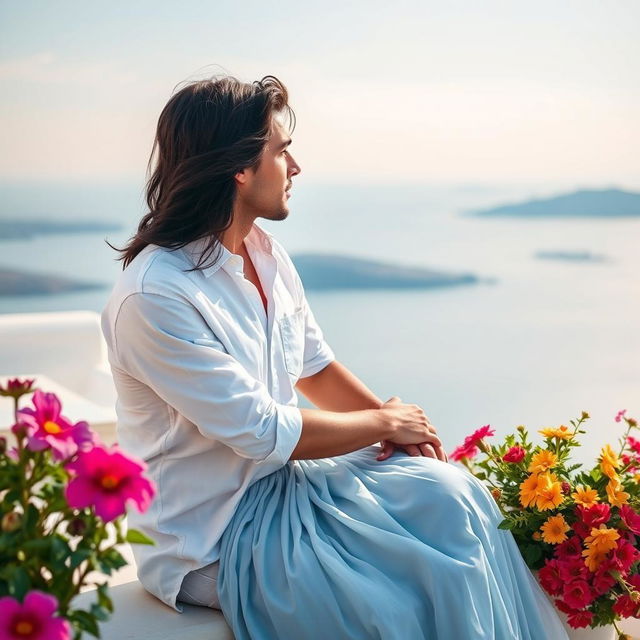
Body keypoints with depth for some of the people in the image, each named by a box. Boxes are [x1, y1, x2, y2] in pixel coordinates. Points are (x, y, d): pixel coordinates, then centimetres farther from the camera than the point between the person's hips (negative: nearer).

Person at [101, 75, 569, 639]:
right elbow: (263, 433, -23)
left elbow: (315, 367, 13)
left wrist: (392, 415, -5)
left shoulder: (265, 252, 3)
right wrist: (384, 424, -11)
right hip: (212, 540, -7)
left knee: (444, 492, -9)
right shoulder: (153, 298, -24)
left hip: (282, 479, 8)